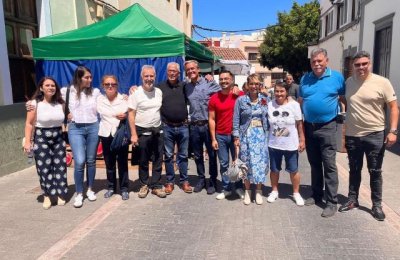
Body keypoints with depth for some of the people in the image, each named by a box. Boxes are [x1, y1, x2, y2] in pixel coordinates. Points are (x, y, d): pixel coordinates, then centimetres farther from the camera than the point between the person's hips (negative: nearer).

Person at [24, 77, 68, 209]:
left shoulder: (60, 103, 3)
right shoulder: (35, 103, -7)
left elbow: (65, 119, 18)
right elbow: (29, 124, -6)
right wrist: (27, 141, -10)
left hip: (58, 138, 3)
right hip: (41, 138, -3)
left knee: (60, 167, 5)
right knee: (44, 168, 1)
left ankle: (60, 194, 17)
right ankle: (47, 196, 14)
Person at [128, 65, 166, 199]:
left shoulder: (159, 92, 4)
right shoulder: (136, 93, -9)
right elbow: (131, 114, -10)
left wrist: (162, 124, 8)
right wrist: (133, 134, -15)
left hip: (158, 131, 4)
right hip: (142, 131, -4)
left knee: (158, 160, 8)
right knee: (143, 161, 8)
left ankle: (156, 186, 19)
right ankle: (144, 185, 24)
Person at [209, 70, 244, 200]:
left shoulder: (240, 95, -4)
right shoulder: (214, 98, -1)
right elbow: (211, 119, 1)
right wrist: (213, 139, -3)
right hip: (220, 136, 1)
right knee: (223, 164, 9)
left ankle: (239, 187, 25)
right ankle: (226, 189, 20)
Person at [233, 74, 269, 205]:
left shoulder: (265, 99, 5)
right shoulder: (241, 100, -2)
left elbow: (269, 118, 7)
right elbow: (236, 120, -1)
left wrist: (269, 135, 4)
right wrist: (236, 137, -6)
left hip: (261, 135, 2)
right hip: (246, 135, -1)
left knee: (260, 162, 2)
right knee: (247, 163, 5)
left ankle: (258, 191, 17)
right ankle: (247, 191, 19)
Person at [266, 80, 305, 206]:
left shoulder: (294, 105, -9)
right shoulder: (269, 105, -4)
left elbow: (299, 124, -3)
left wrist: (302, 140, -3)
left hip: (291, 145, -1)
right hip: (273, 145, 2)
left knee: (293, 170, 11)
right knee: (274, 170, 14)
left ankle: (296, 193, 29)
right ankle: (274, 191, 34)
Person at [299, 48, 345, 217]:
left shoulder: (337, 77, -3)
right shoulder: (305, 79, 7)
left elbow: (345, 99, 4)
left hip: (327, 127, -4)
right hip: (308, 127, 4)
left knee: (329, 165, -3)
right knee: (314, 164, 14)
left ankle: (332, 202, 5)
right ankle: (316, 195, 28)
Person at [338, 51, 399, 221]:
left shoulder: (382, 82, -8)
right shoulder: (348, 82, 3)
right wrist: (343, 127, 11)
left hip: (375, 135, -3)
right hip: (352, 135, 3)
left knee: (375, 172, 7)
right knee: (354, 170, 16)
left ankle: (377, 205, 22)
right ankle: (352, 200, 30)